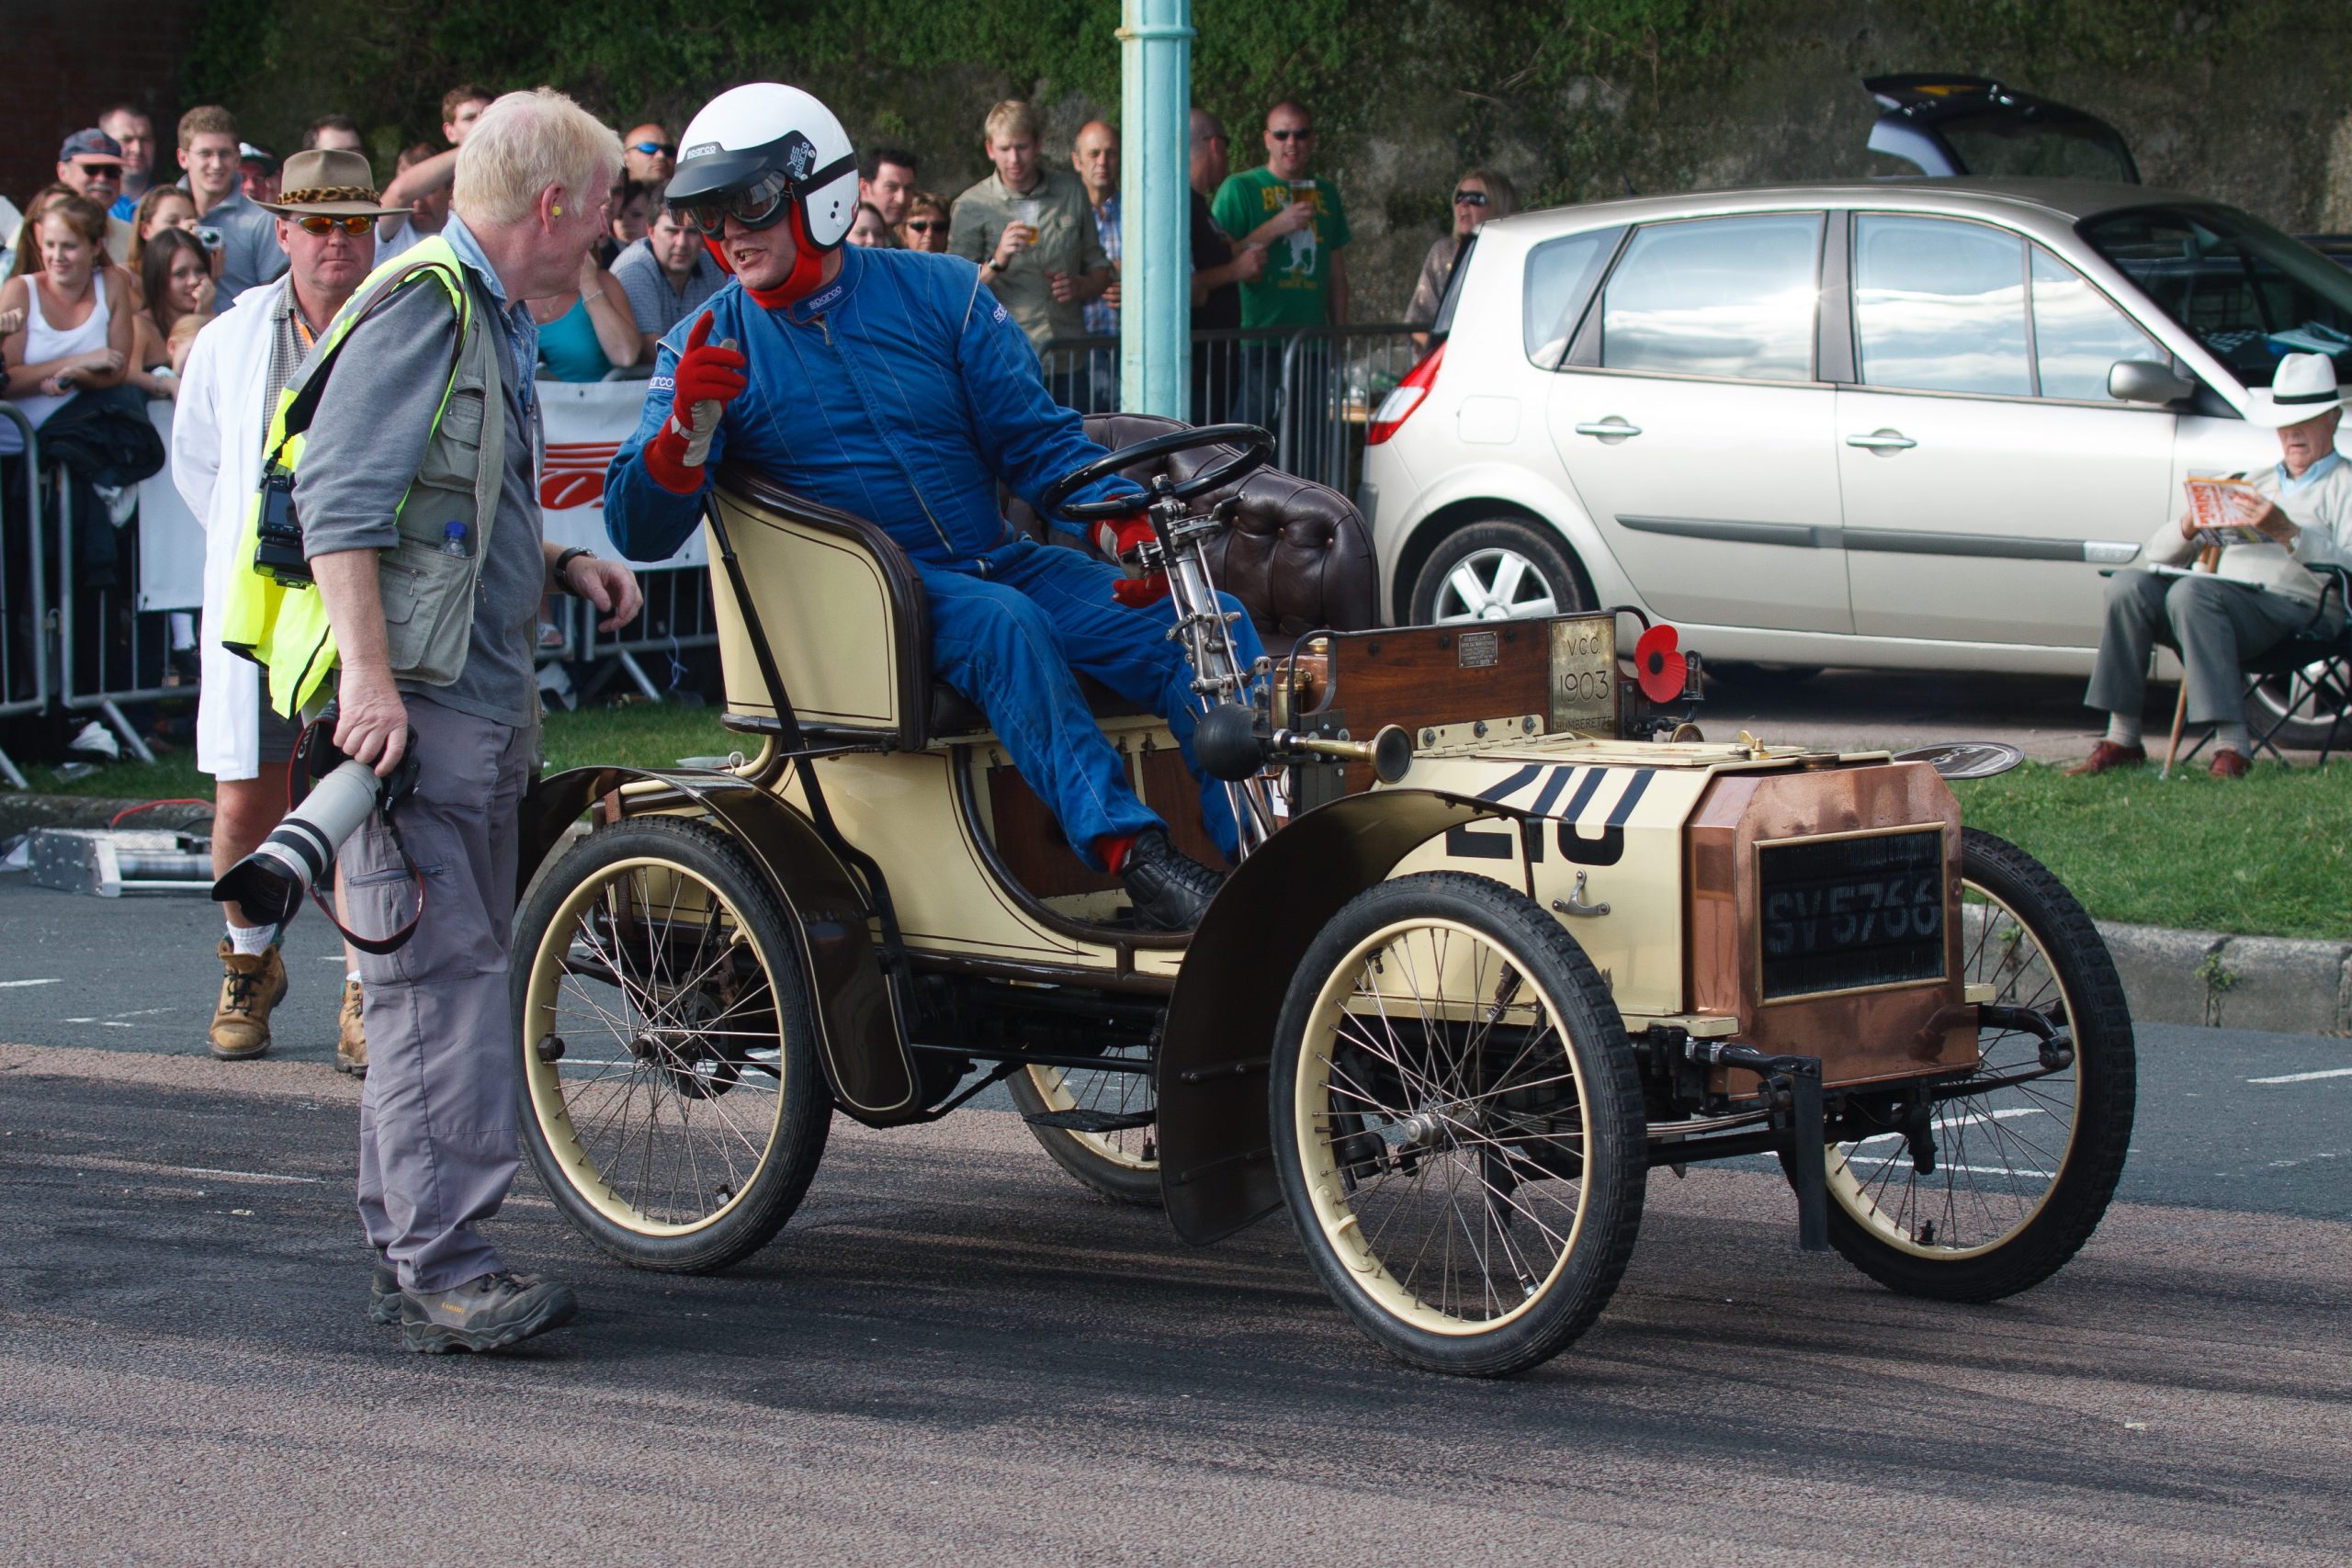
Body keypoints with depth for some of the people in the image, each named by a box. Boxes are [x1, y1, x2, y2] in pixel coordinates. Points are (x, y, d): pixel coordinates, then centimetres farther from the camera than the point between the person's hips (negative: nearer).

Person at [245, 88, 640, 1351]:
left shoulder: (491, 322, 21)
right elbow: (341, 499, -19)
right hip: (406, 699, -11)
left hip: (481, 699, 11)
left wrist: (563, 568, 14)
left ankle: (413, 1250, 19)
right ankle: (440, 1270, -15)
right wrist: (369, 678, -26)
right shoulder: (420, 307, -11)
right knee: (439, 976, -13)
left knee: (456, 975, 12)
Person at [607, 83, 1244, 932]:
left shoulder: (938, 291, 8)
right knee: (1006, 626, -36)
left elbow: (1036, 437, 8)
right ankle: (1132, 854, -42)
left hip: (996, 565, 4)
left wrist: (1123, 523, -11)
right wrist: (686, 425, -24)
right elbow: (640, 533, -5)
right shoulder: (708, 346, 4)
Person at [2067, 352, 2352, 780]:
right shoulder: (2256, 484, 30)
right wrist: (2190, 526, 1)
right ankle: (2122, 739, -21)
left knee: (2192, 592, -34)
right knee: (2130, 584, -19)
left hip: (2299, 607, -6)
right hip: (2225, 600, 6)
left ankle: (2231, 746, -40)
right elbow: (2159, 552, 24)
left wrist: (2289, 533, -22)